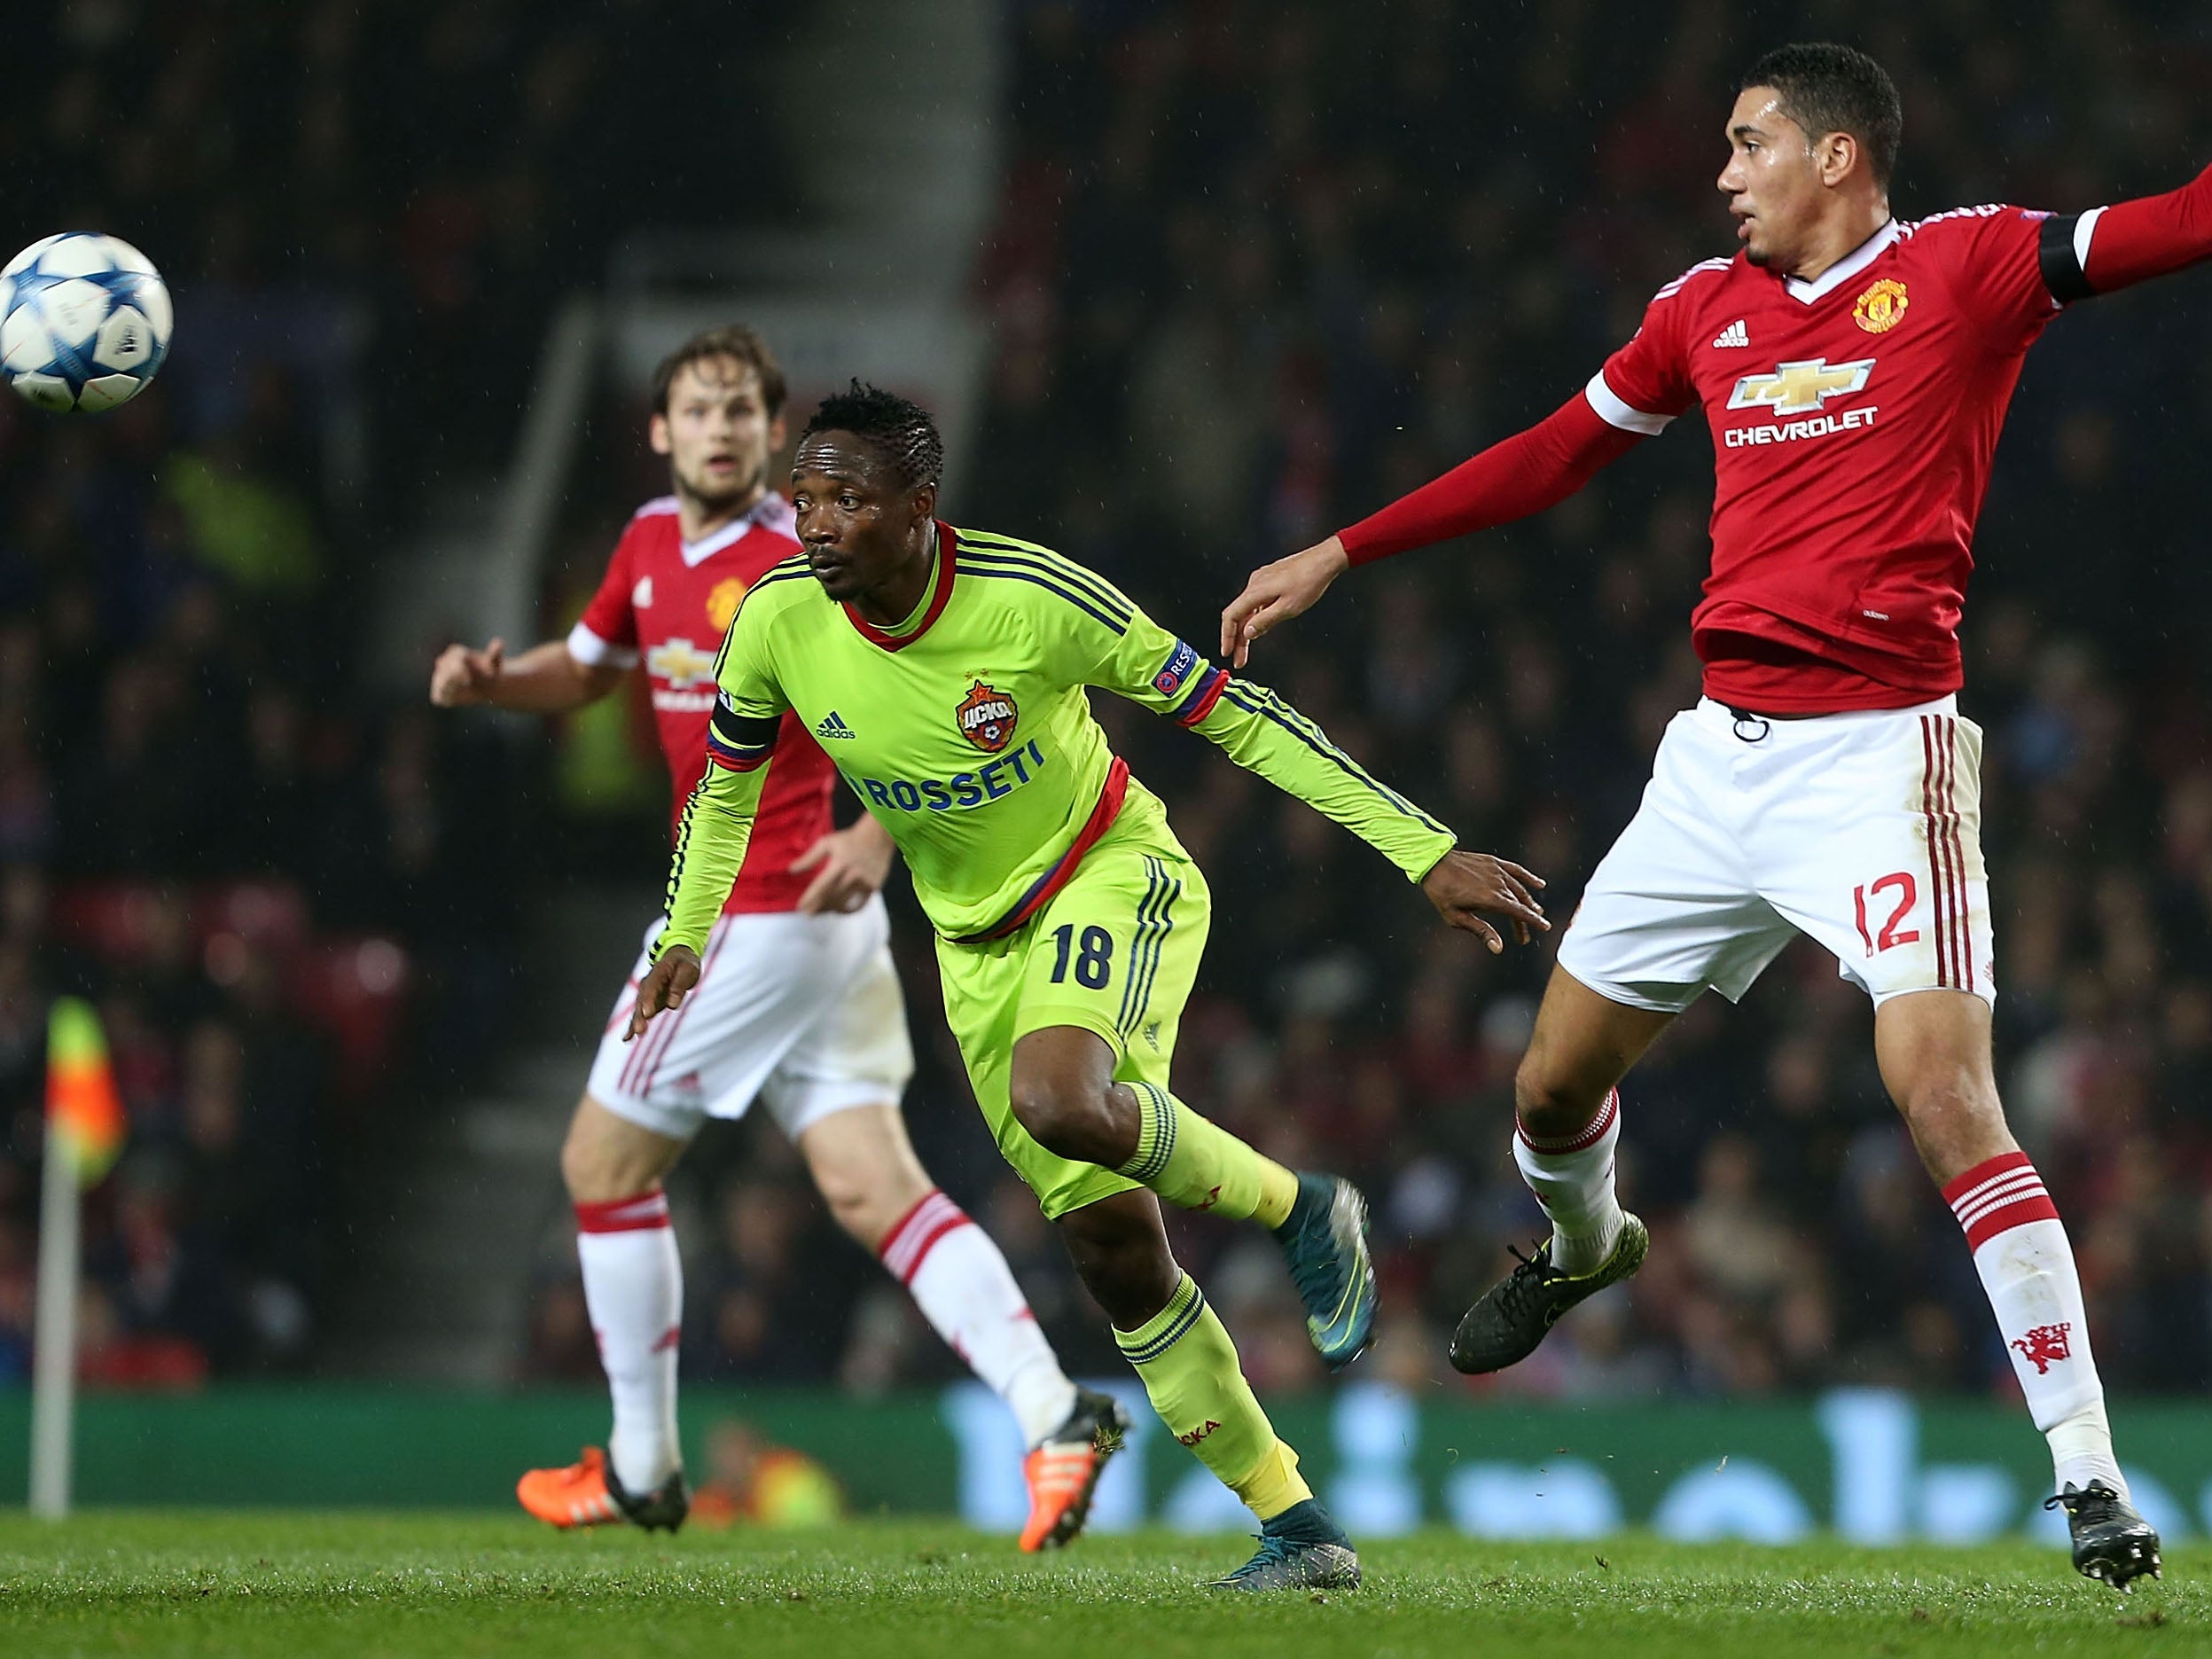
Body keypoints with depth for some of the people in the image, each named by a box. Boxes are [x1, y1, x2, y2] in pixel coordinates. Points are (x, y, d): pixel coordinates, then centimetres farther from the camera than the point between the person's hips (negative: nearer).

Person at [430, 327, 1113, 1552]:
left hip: (764, 914, -8)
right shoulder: (653, 543, 11)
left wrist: (880, 835, -29)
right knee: (871, 1185, 0)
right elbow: (587, 668, 28)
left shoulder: (801, 560, -14)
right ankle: (1052, 1413, -11)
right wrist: (490, 680, 8)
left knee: (603, 1161, 5)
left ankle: (640, 1469, 15)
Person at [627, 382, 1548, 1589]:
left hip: (1111, 873, -5)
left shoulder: (1034, 597, -25)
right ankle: (1298, 1531, 11)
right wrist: (684, 937, 1)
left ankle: (1298, 1209, -8)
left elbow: (1233, 717, -19)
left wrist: (1426, 854, -20)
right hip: (976, 937, 5)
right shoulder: (778, 621, -14)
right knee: (1107, 1242, 1)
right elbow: (727, 785, 9)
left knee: (1055, 1100, -36)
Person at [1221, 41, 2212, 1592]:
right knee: (1555, 1082, 14)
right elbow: (1552, 457, 24)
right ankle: (1582, 1243, 51)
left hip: (1881, 751, -6)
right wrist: (1333, 558, 26)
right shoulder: (1708, 309, 13)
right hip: (1722, 750, 6)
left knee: (1944, 1089, -20)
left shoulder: (1969, 268, -3)